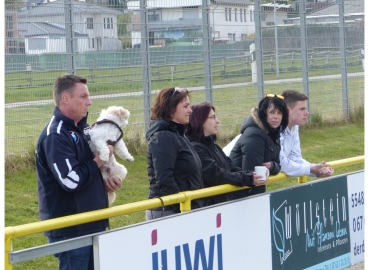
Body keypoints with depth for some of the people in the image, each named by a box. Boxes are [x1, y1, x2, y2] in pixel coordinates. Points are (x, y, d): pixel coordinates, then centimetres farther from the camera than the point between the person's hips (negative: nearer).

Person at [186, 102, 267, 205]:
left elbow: (231, 168, 11)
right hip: (207, 204, -9)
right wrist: (248, 179, -22)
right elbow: (216, 175, -20)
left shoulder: (213, 145, 17)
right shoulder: (195, 148, -14)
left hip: (224, 201, 9)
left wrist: (252, 175, -7)